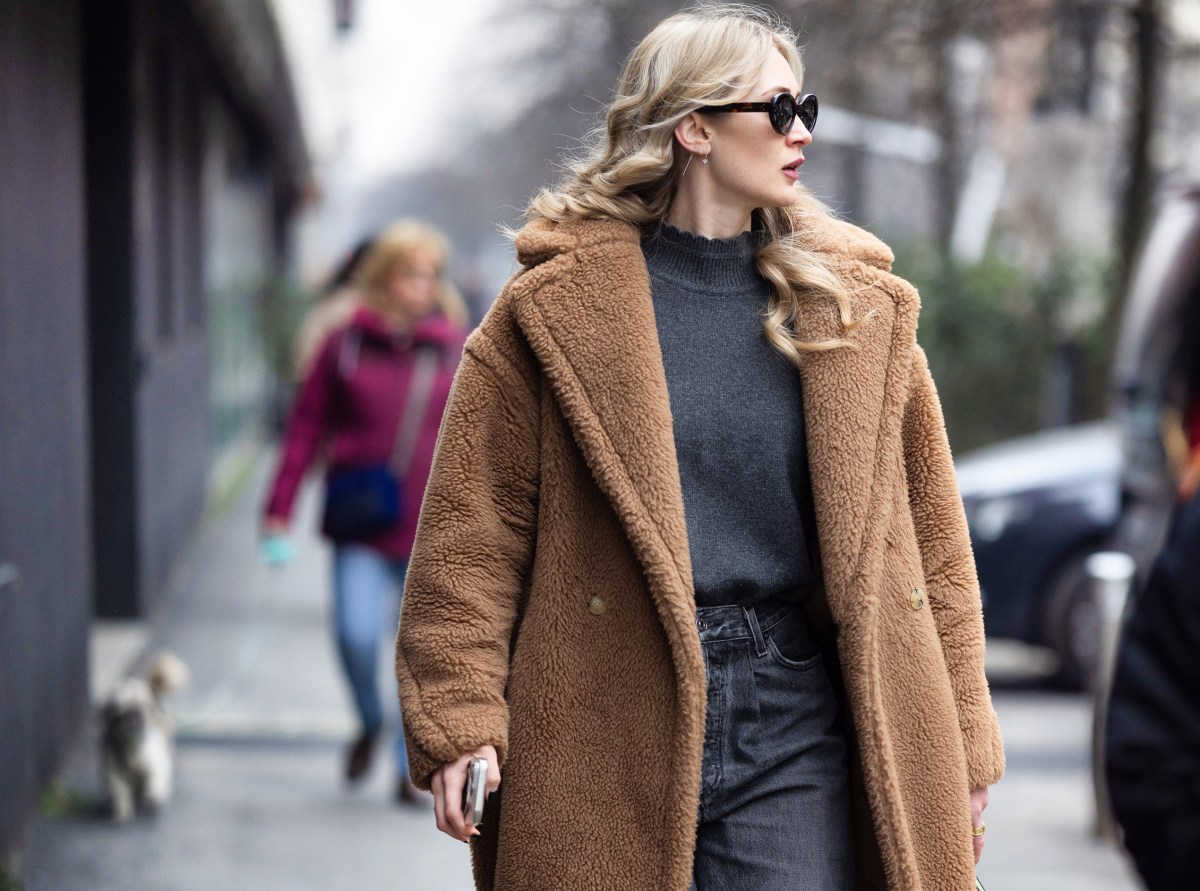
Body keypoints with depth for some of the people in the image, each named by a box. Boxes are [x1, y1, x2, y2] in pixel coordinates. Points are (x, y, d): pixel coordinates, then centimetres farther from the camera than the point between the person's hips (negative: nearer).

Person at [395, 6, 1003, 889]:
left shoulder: (856, 305, 11)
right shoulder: (559, 306, 2)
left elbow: (928, 530, 13)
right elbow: (474, 528, 1)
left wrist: (960, 747, 11)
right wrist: (459, 718, -8)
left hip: (798, 724, 2)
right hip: (608, 733, -2)